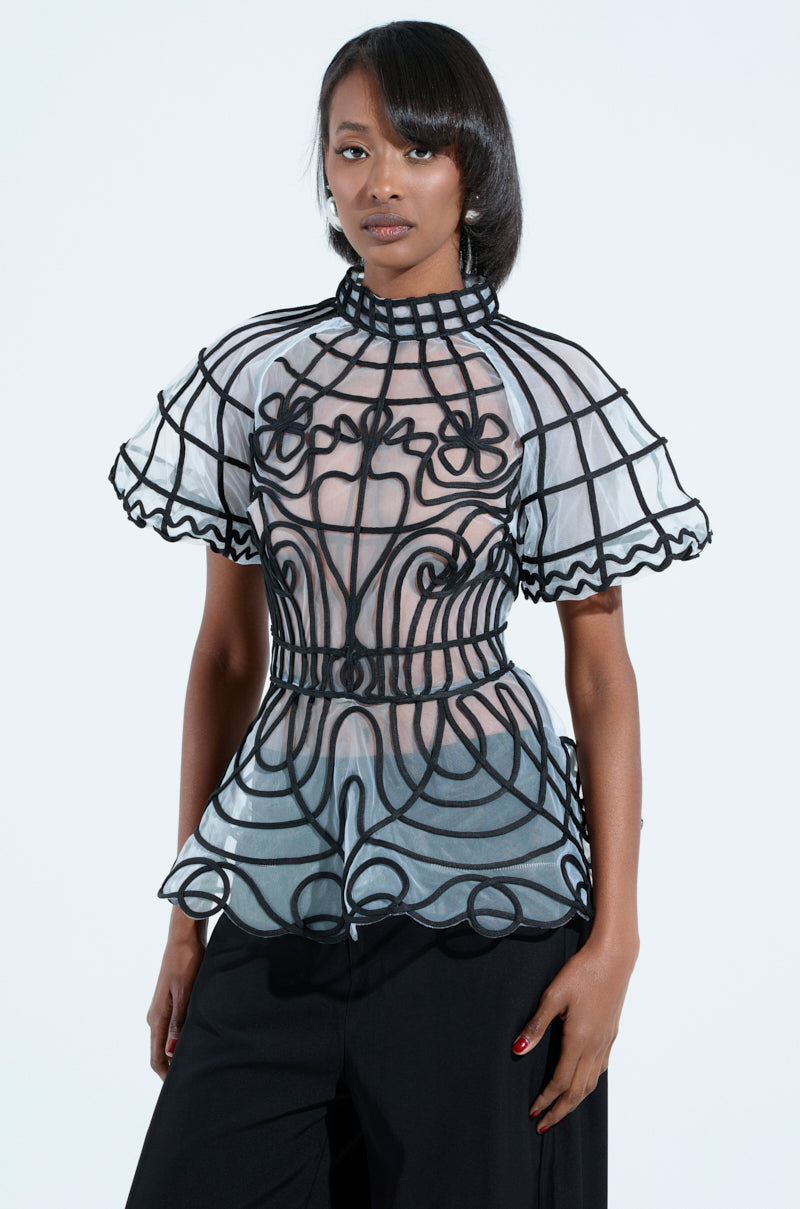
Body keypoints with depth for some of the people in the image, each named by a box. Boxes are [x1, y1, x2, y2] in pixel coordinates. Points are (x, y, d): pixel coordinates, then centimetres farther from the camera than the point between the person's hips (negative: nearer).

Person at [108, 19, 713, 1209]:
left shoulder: (549, 387, -3)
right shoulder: (255, 370, 4)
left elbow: (603, 668, -1)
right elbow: (227, 650, 8)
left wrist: (615, 934, -7)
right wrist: (186, 910, 8)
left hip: (482, 885, -2)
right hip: (282, 880, 2)